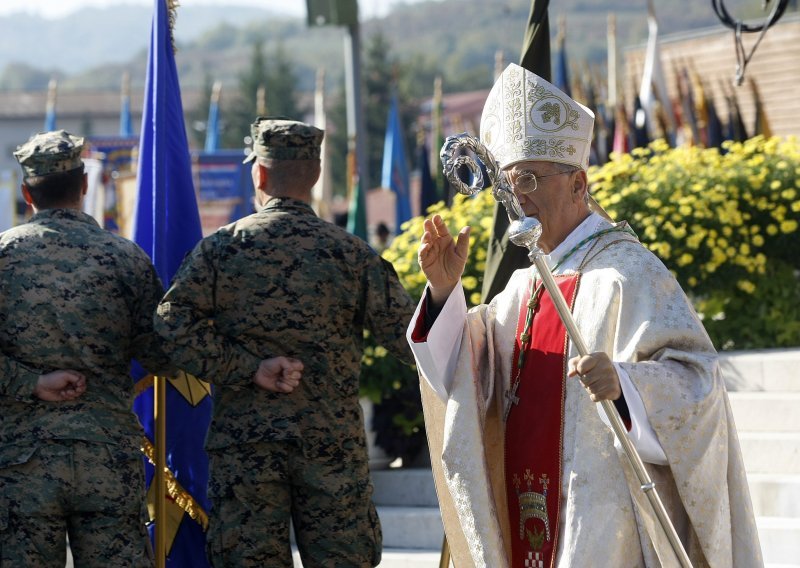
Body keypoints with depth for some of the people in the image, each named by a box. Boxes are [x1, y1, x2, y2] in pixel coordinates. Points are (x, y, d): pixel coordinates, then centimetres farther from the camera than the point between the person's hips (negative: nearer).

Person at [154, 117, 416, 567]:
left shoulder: (221, 248, -1)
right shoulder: (351, 253, -1)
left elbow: (176, 324, -10)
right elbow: (406, 335, -4)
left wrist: (244, 371, -7)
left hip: (244, 444, 0)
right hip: (334, 442, 0)